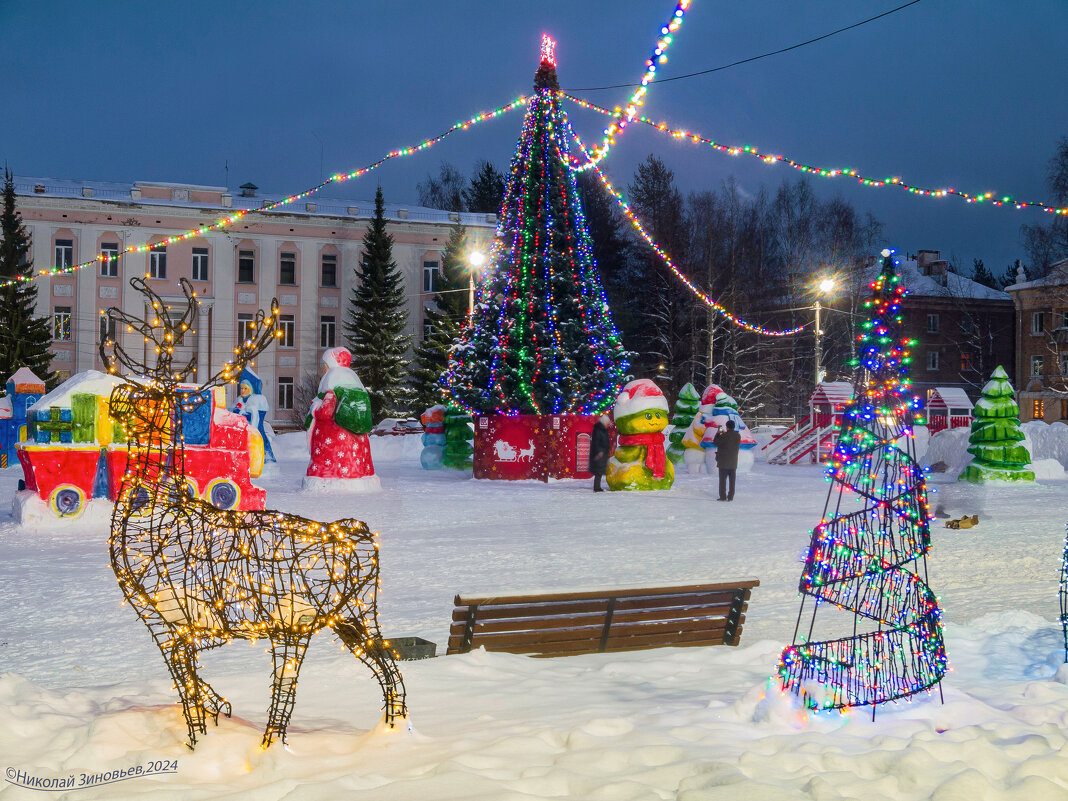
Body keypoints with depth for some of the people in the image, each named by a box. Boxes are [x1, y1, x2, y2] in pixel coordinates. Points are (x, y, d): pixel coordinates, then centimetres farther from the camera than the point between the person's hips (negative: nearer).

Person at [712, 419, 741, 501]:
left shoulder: (724, 436, -16)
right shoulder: (738, 436, 1)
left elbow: (715, 442, -8)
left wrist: (718, 434, 4)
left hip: (723, 461, -5)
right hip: (733, 462, 5)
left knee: (723, 479, 1)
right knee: (732, 479, 8)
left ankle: (722, 496, 0)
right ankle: (730, 496, 9)